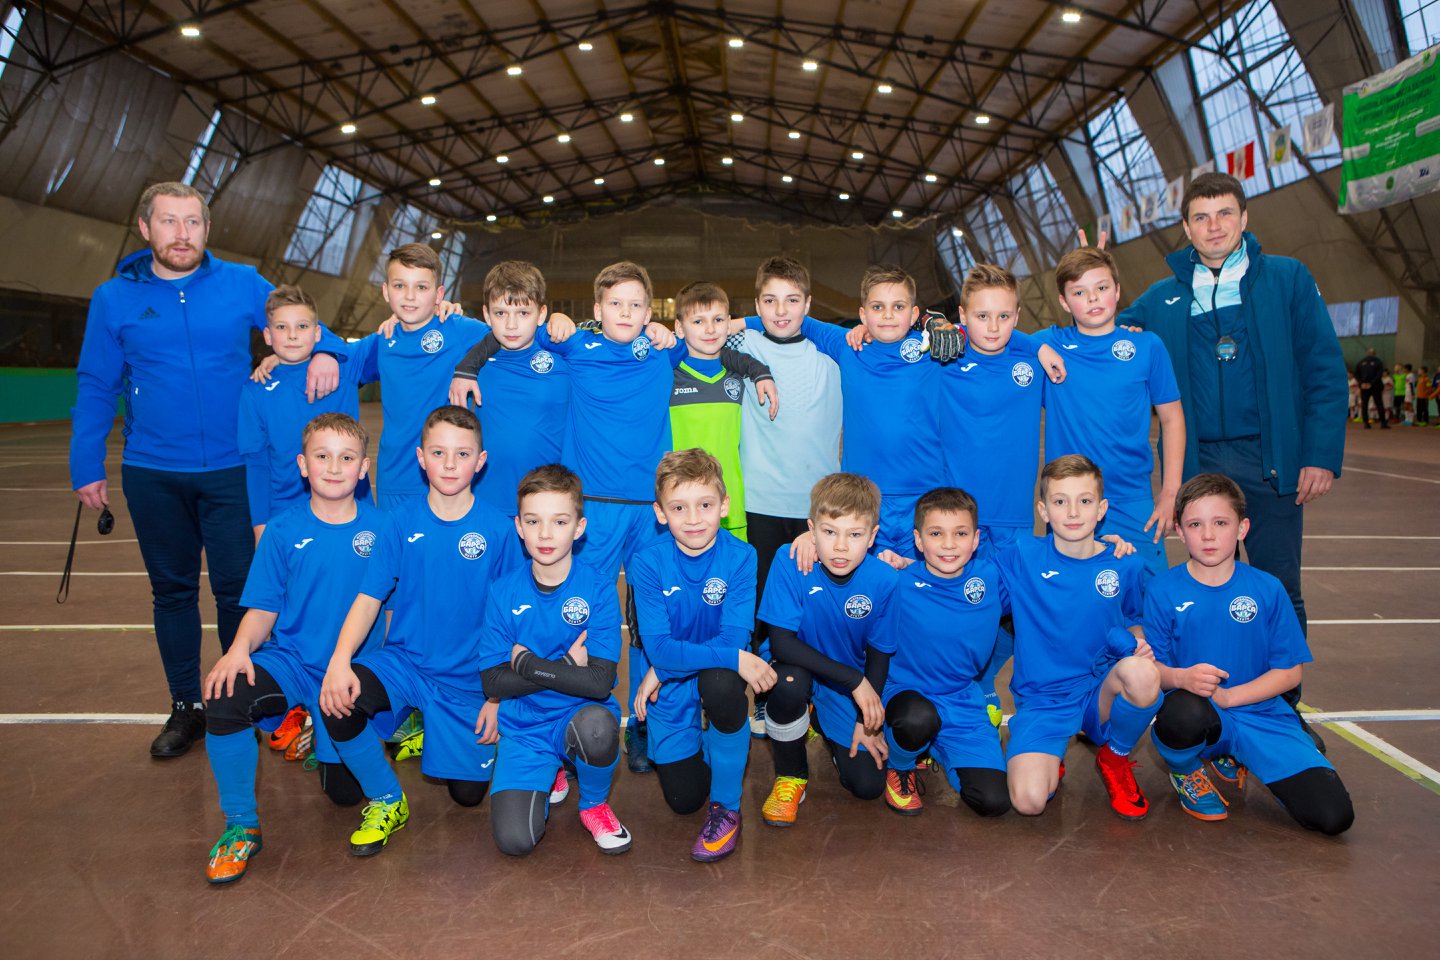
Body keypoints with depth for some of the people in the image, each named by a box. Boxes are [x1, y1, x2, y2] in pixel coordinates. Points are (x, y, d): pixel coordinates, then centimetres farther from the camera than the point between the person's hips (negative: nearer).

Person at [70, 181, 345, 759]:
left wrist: (324, 351, -17)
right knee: (172, 590, 12)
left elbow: (303, 325, 7)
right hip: (152, 474, 1)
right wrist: (85, 468, 2)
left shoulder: (242, 285, 0)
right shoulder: (114, 298, 2)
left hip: (231, 470, -1)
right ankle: (186, 707, 27)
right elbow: (96, 388, 5)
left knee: (237, 589, 4)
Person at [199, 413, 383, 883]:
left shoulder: (381, 528, -5)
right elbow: (263, 609, 0)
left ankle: (320, 729, 37)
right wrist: (239, 648, -20)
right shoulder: (283, 531, -2)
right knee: (223, 700, -31)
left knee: (346, 790, 1)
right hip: (291, 661, 1)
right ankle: (241, 826, -9)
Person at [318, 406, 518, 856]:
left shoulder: (497, 528, -10)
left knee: (468, 793, -1)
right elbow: (369, 597, -5)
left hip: (467, 678, -1)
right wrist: (339, 660, -21)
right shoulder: (403, 521, -5)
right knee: (339, 703, -29)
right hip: (403, 660, 1)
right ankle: (387, 801, -1)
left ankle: (431, 729, 33)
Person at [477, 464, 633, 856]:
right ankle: (549, 773, 18)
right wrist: (568, 667, -15)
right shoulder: (503, 593, -3)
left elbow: (599, 682, -17)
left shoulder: (598, 588, -10)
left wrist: (525, 662, -14)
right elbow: (494, 681, -6)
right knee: (514, 840, -18)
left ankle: (594, 804, -2)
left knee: (597, 724, -38)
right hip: (523, 726, 2)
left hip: (580, 715, -2)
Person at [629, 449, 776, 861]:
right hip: (666, 686, 1)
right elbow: (658, 648, -23)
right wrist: (734, 657, -33)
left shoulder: (740, 557, -18)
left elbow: (734, 637, -23)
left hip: (720, 672, -1)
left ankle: (726, 806, -14)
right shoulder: (649, 563, -18)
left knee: (721, 684, -37)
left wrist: (664, 669, -24)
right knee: (683, 799, 0)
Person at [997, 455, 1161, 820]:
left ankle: (1116, 759, 0)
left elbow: (1134, 623, 16)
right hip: (1042, 697, -2)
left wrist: (1139, 648, -7)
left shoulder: (1125, 565, 0)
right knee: (1029, 801, -28)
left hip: (1103, 692, 2)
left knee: (1142, 675, -35)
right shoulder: (1021, 558, -5)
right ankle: (1051, 759, 14)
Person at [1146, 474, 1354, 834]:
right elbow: (1151, 665, -5)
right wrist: (1181, 677, -28)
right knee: (1183, 714, -42)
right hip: (1196, 713, -3)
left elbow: (1289, 671, 1)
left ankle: (1228, 756, 18)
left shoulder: (1267, 589, 0)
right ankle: (1185, 768, -1)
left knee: (1333, 816, -11)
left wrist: (1227, 696, -12)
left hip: (1259, 713, 4)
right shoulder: (1163, 590, -5)